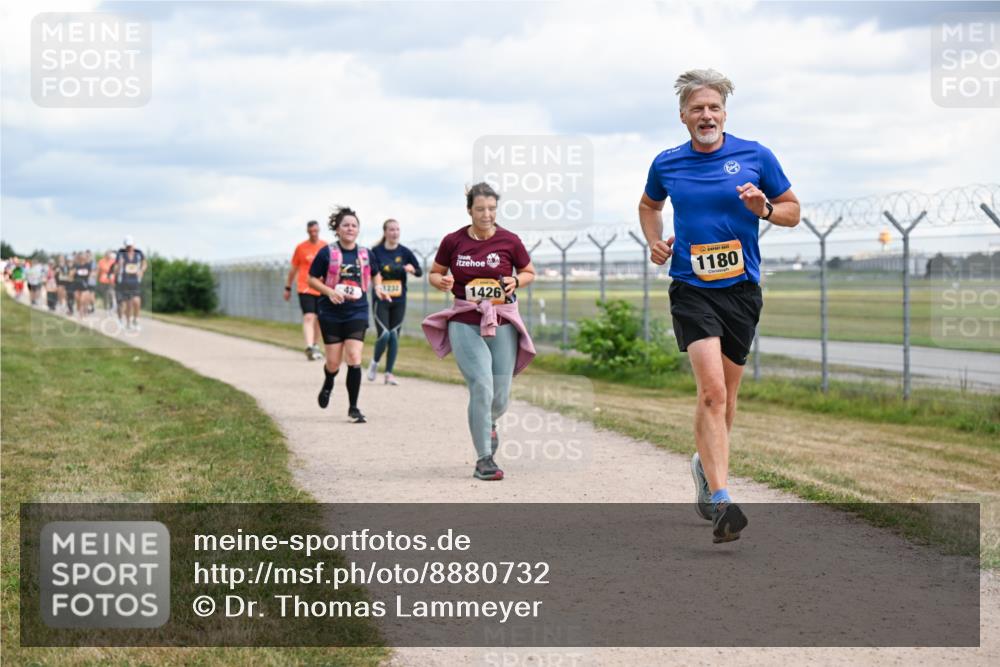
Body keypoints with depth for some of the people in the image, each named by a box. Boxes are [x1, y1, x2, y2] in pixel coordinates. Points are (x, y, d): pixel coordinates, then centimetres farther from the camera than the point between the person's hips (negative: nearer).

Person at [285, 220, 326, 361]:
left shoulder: (326, 247, 6)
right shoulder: (301, 248, 2)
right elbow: (293, 269, 10)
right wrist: (288, 288, 11)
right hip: (305, 288, -3)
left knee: (318, 319, 10)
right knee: (308, 317, -16)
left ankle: (314, 346, 26)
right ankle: (310, 348, -26)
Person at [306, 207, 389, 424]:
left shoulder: (365, 254, 4)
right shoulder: (327, 253, -5)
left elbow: (375, 274, 22)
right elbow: (312, 279, 0)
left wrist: (378, 287, 1)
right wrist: (330, 291, -16)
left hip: (357, 313, 1)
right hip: (331, 314, -1)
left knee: (354, 359, -11)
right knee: (333, 362, 3)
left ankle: (353, 408, -2)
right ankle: (328, 384, 40)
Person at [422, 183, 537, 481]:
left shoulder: (509, 241, -1)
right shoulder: (453, 241, -1)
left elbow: (529, 273, 13)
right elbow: (434, 273, 12)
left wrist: (516, 281, -9)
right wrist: (441, 282, -10)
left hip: (502, 322, 1)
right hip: (464, 323, -1)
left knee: (500, 396, 3)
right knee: (481, 386, -16)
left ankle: (488, 423, 42)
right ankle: (484, 458, -6)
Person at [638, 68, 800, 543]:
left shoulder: (755, 157, 1)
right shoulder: (666, 164, 4)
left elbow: (792, 211, 9)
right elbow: (649, 205, 25)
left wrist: (764, 209, -12)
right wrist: (655, 241, 6)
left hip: (742, 289, 2)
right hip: (691, 289, -2)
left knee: (726, 391, 13)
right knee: (712, 388, -18)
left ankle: (706, 463, 42)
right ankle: (720, 499, -25)